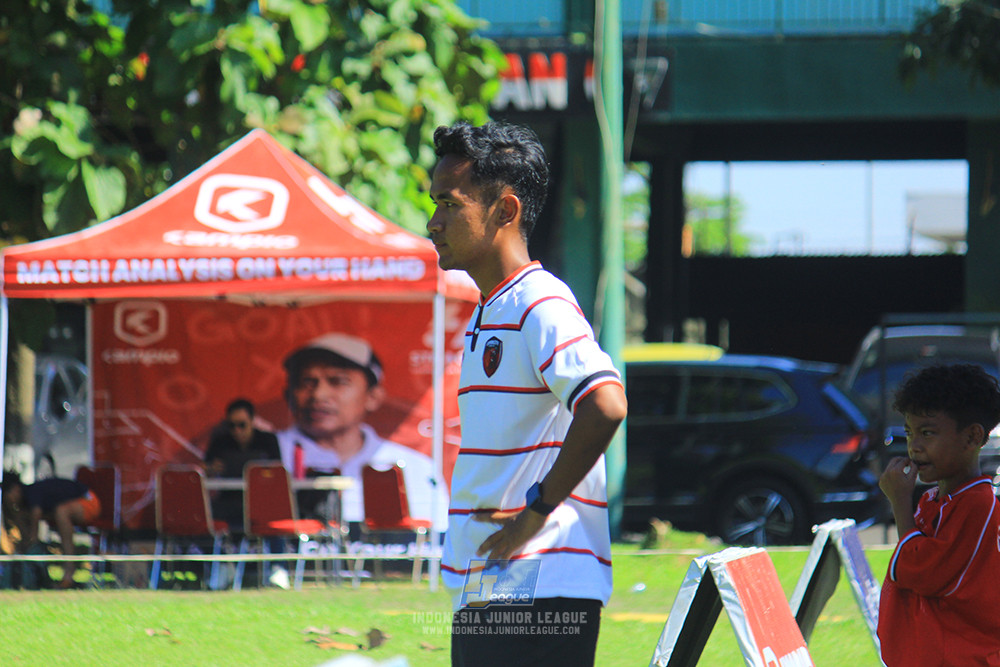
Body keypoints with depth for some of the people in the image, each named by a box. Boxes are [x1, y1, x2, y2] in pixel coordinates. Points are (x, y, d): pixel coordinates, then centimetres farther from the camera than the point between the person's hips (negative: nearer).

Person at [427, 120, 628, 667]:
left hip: (541, 591, -10)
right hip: (479, 596, 10)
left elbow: (606, 406, -28)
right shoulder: (485, 317, 19)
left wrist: (536, 511, -20)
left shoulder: (540, 307, -12)